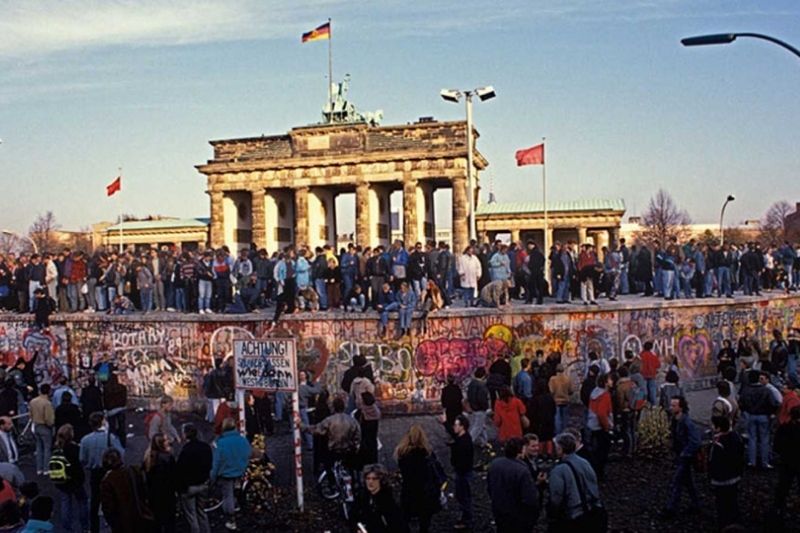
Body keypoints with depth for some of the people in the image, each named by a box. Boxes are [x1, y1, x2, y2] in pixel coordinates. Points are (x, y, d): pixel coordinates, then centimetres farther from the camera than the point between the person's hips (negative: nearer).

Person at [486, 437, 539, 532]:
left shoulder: (494, 464, -6)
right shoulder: (522, 471, -29)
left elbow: (489, 488, 8)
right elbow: (530, 499, -28)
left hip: (498, 513, 6)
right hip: (518, 519, -6)